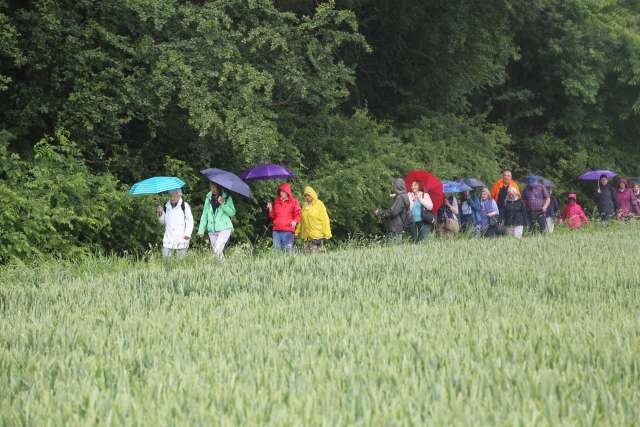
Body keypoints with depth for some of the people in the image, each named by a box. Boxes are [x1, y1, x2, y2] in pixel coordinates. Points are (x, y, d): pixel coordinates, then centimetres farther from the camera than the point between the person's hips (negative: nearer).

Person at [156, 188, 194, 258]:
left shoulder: (184, 206, -2)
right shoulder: (166, 206, 11)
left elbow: (190, 221, -3)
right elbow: (162, 221, 19)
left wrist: (187, 234, -13)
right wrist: (160, 214, 0)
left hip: (181, 239, -4)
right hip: (168, 239, 4)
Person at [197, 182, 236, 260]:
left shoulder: (226, 197, -1)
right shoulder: (208, 197, 10)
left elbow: (232, 213, -6)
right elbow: (205, 214, 13)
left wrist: (223, 204, -18)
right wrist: (201, 229, 7)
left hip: (224, 228, -5)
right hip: (212, 230, 5)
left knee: (217, 251, -19)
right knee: (214, 251, 6)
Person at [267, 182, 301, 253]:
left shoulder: (294, 202, 6)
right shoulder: (276, 202, 18)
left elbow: (297, 215, 2)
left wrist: (295, 221, -17)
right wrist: (270, 209, 5)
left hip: (288, 231, -4)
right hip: (276, 230, 4)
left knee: (288, 251, -9)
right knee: (277, 250, 1)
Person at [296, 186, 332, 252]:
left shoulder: (319, 204, -2)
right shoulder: (305, 205, 13)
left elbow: (324, 219, -5)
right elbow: (301, 220, 18)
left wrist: (326, 233, -10)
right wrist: (298, 231, 12)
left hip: (316, 236, -5)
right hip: (305, 235, 5)